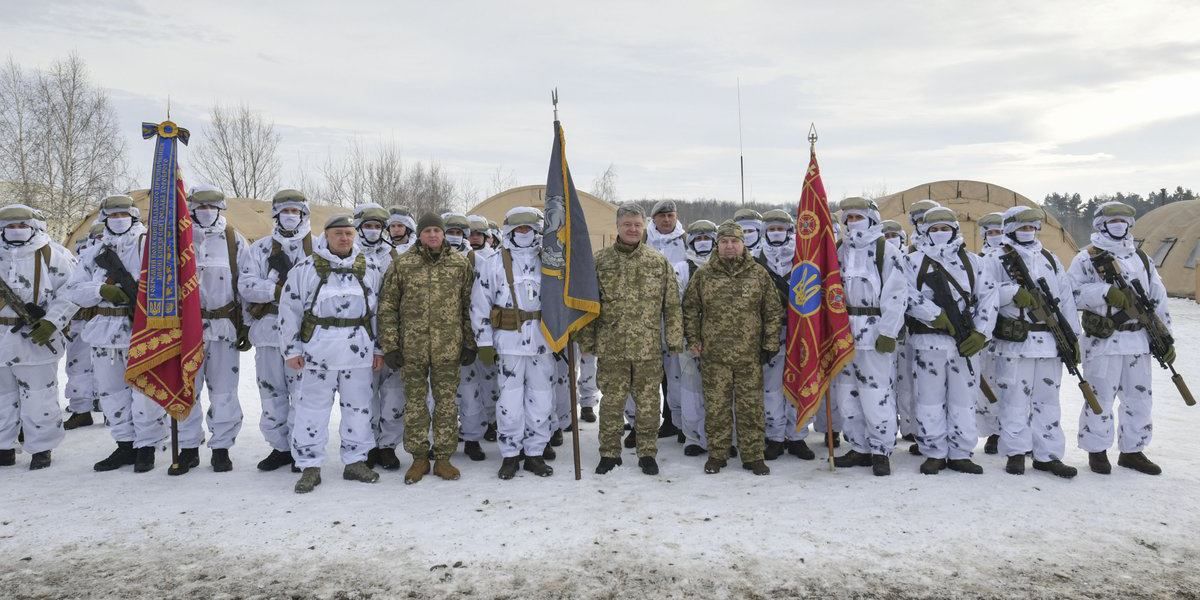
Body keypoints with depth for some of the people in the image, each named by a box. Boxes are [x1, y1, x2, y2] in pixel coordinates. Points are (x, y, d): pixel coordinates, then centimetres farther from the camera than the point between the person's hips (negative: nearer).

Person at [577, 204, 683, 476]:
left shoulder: (659, 262, 4)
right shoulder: (600, 261, 1)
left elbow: (672, 305, 5)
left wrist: (674, 339, 1)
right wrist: (587, 340, 1)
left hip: (648, 348, 1)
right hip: (610, 346, 0)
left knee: (648, 402, 8)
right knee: (611, 402, 8)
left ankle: (647, 453, 23)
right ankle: (609, 453, 22)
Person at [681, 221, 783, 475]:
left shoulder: (759, 274, 4)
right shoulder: (703, 275, 4)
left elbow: (774, 311, 7)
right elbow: (690, 309, 11)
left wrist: (770, 345, 3)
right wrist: (693, 339, 4)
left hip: (750, 356, 0)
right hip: (713, 356, 0)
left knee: (750, 407, 6)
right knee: (716, 407, 7)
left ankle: (753, 456, 18)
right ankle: (716, 454, 20)